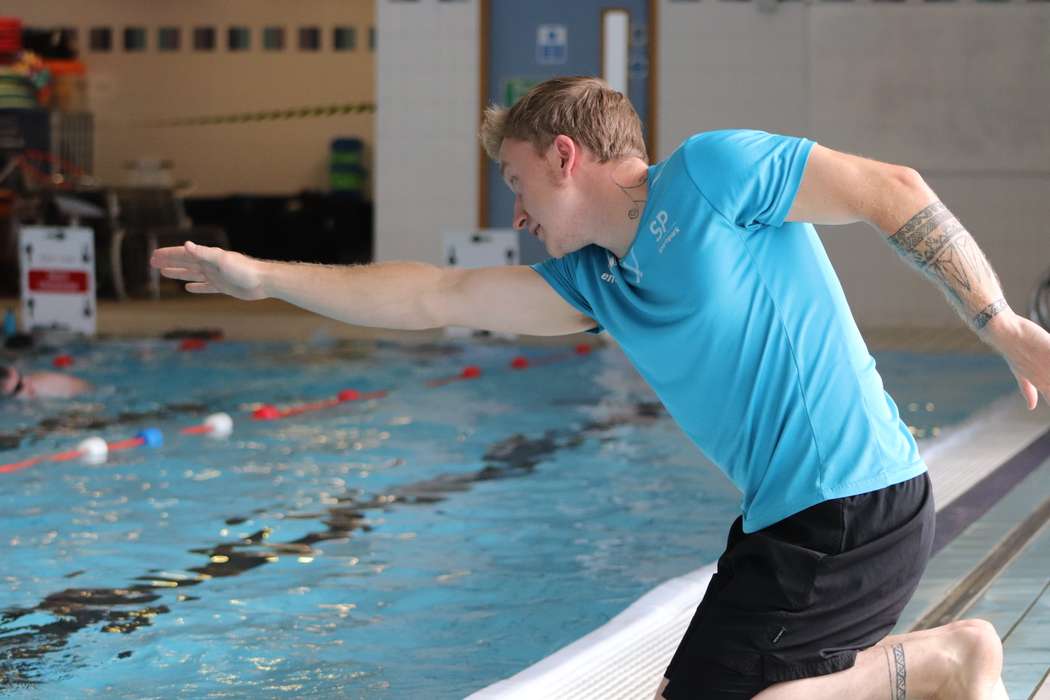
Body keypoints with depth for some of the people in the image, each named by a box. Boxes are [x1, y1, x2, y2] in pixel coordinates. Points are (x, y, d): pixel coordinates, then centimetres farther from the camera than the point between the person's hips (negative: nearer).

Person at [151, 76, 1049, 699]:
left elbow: (891, 190, -8)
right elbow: (436, 297, 18)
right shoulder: (590, 280, 14)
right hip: (785, 522, 9)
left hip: (855, 511, -9)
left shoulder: (707, 173, -8)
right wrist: (260, 276, 19)